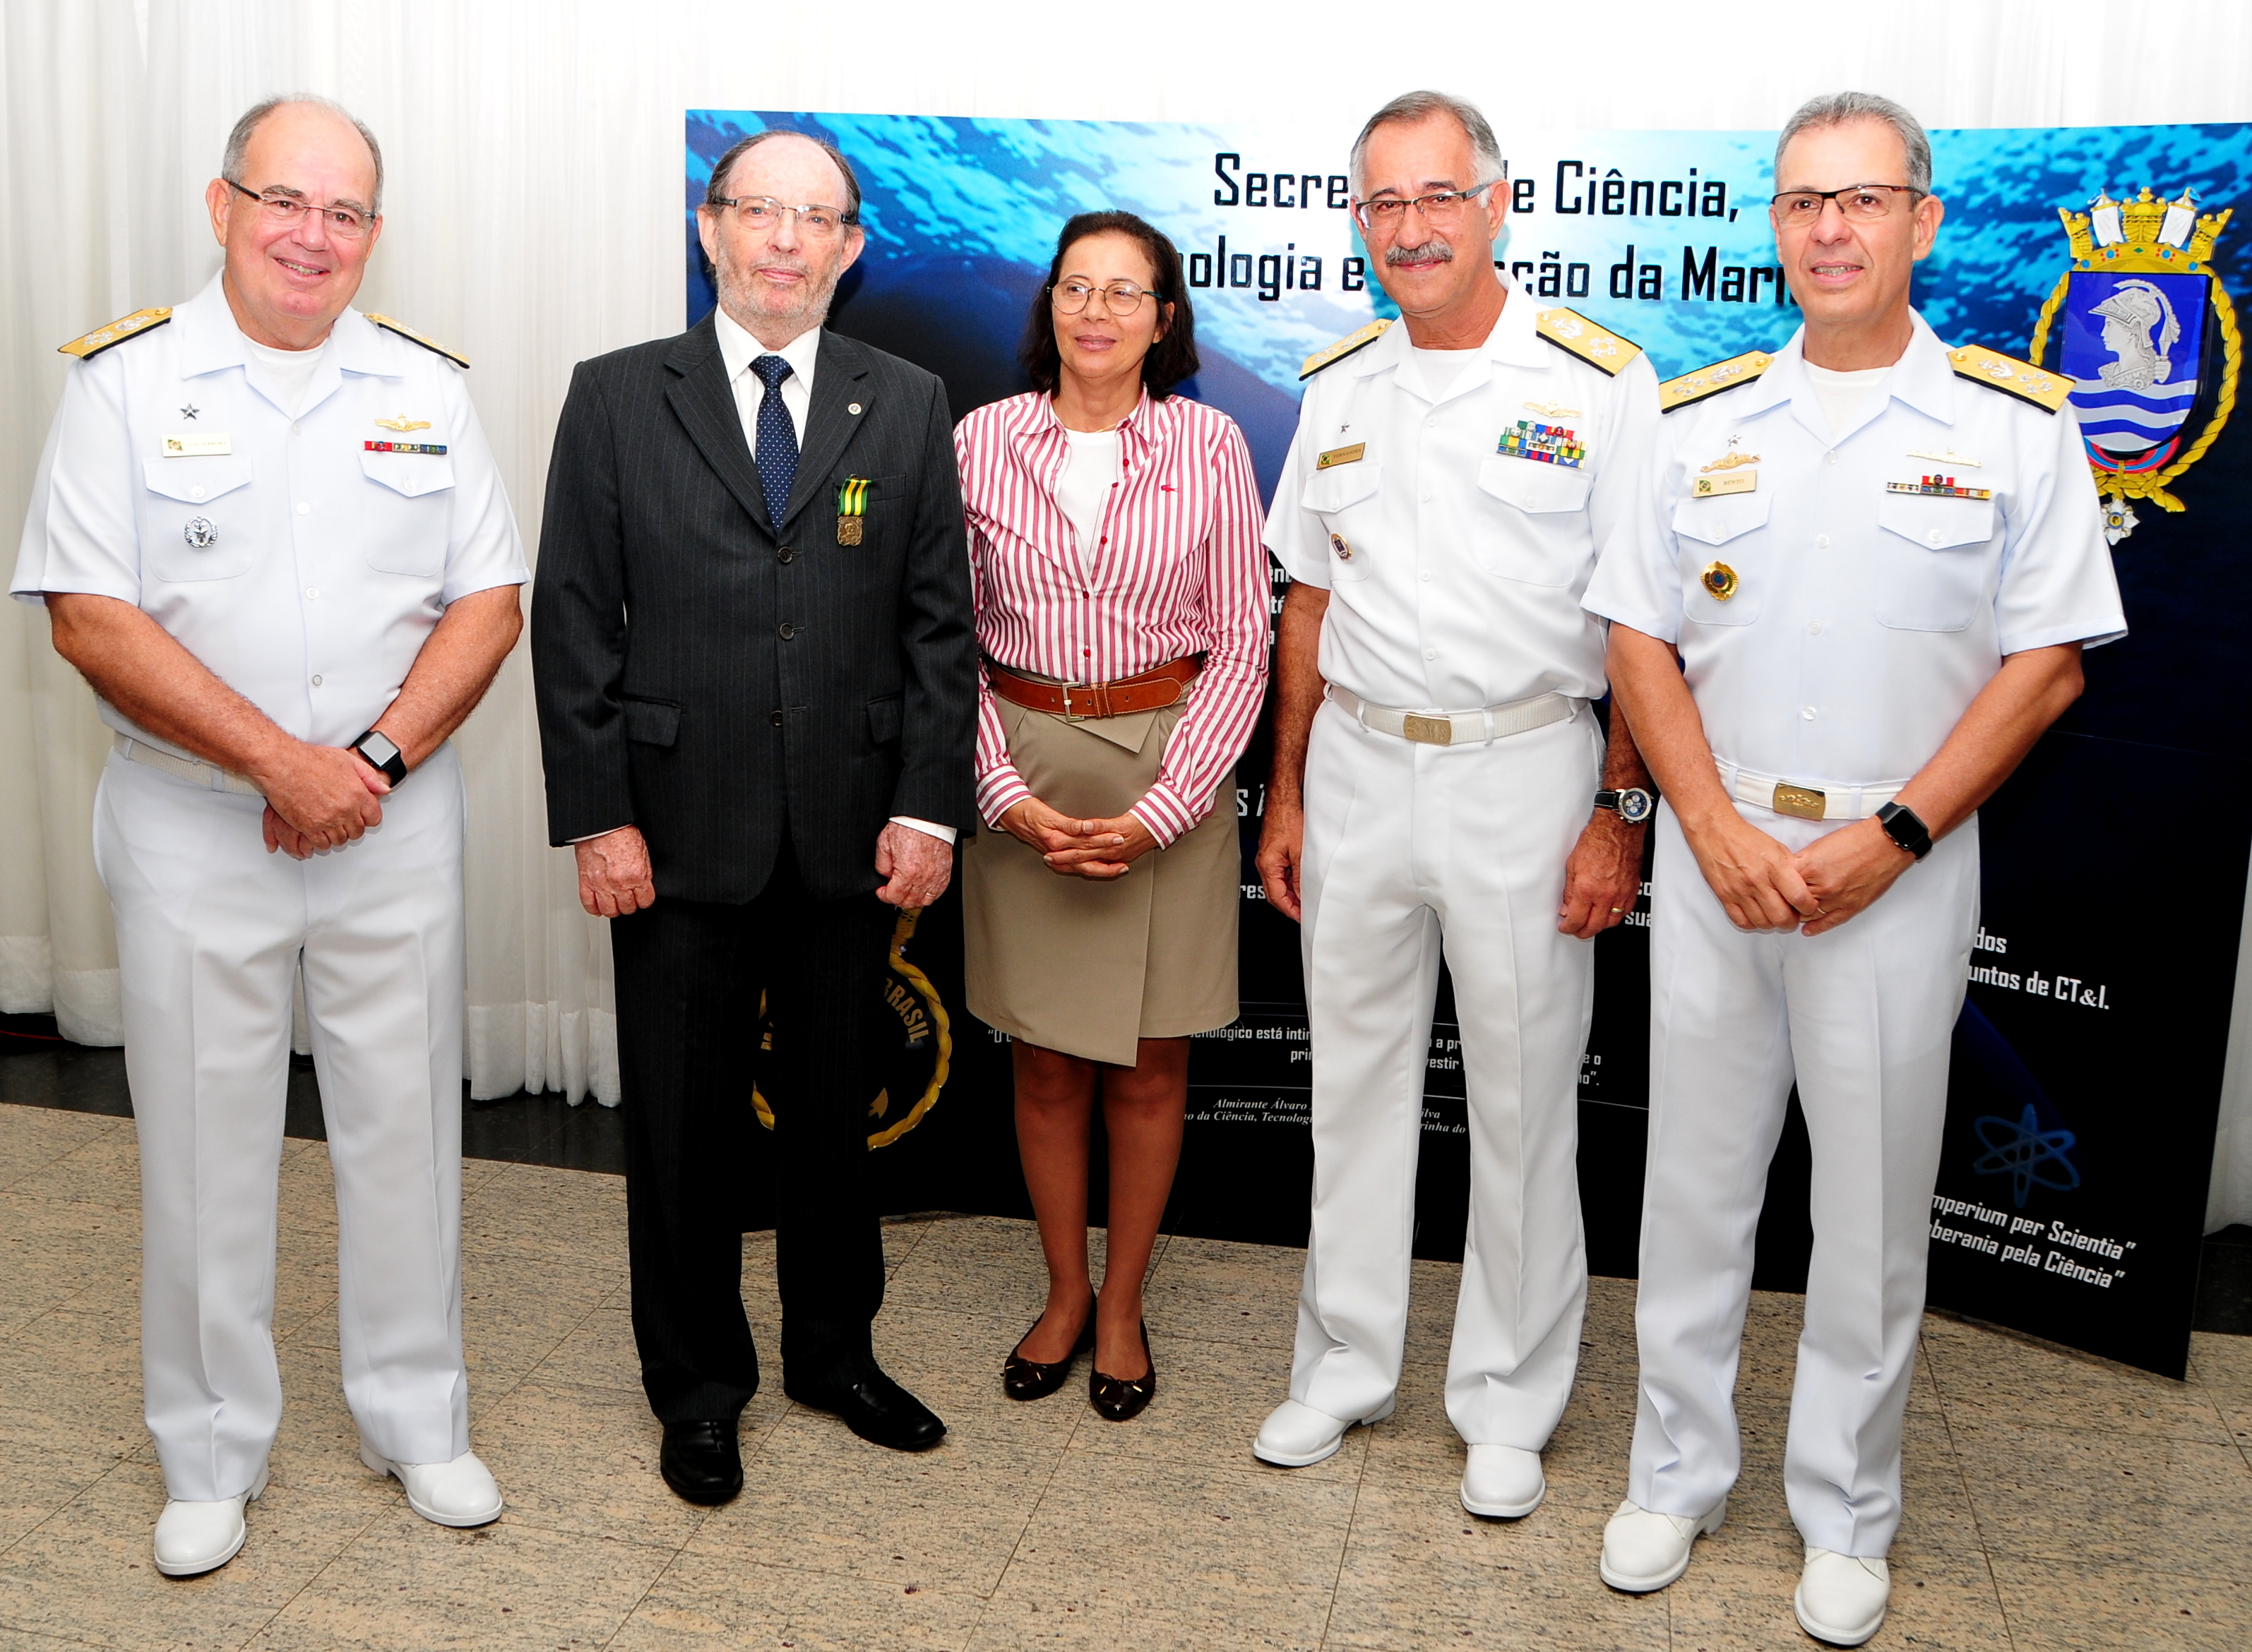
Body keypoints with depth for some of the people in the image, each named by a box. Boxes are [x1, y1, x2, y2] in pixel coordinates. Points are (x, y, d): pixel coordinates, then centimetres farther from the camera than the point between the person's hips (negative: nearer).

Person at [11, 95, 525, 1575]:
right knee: (204, 1148, 8)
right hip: (193, 832, -2)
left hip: (396, 828, 2)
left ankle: (417, 1420, 28)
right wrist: (279, 763, -17)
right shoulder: (127, 379, -3)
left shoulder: (426, 386, 4)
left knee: (407, 1129, 10)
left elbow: (489, 601, 1)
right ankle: (212, 1455, 26)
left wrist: (377, 757, -12)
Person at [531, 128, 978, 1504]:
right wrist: (598, 816, -8)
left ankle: (836, 1352, 35)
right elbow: (574, 623, -2)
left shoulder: (909, 408, 5)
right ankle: (698, 1386, 29)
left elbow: (941, 624, 3)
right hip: (680, 833, -1)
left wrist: (929, 808, -5)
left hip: (853, 835, 2)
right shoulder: (618, 398, 1)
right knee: (683, 1122, 10)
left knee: (838, 1109, 15)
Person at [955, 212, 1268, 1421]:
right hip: (1019, 770, 1)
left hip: (1168, 774, -1)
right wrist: (1008, 794, -9)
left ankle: (1123, 1305, 26)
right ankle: (1064, 1292, 30)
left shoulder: (1208, 447, -2)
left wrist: (1158, 810, -11)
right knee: (1045, 1060, 10)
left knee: (1151, 1060, 8)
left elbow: (1241, 648, -2)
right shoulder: (982, 441, 0)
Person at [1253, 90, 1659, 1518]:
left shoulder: (1599, 381, -5)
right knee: (1355, 1078, 12)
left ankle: (1512, 1400, 22)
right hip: (1358, 770, 4)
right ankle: (1347, 1363, 28)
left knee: (1525, 1094, 5)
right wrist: (1287, 793, 11)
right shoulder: (1339, 386, 8)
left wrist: (1622, 814, -11)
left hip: (1526, 771, -4)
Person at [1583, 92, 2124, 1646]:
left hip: (1899, 865, -2)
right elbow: (1641, 639, 4)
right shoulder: (1703, 420, 6)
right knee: (1697, 1179, 11)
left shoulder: (2018, 423, -1)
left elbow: (2045, 666, -4)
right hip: (1714, 850, 2)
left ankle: (1847, 1518, 26)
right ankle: (1678, 1475, 28)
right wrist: (1718, 830, -8)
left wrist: (1888, 838, -13)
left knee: (1874, 1206, 8)